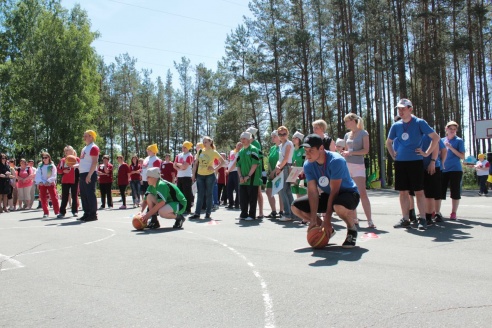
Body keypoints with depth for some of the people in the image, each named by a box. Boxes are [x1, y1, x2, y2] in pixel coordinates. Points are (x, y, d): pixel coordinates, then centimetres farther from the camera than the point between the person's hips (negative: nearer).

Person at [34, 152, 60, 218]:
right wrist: (40, 181, -17)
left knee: (54, 198, -7)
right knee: (43, 199, 3)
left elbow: (53, 175, -8)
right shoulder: (40, 166, 8)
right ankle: (46, 213, 10)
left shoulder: (52, 166, -1)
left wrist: (48, 181, -21)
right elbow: (38, 174, 0)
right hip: (42, 184, 3)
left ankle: (57, 212, -4)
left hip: (51, 183, -3)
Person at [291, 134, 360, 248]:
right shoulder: (308, 165, -11)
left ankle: (352, 229, -8)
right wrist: (313, 219, -24)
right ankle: (328, 229, 11)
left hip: (349, 193, -6)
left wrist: (327, 219, -29)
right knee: (296, 207, -6)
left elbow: (334, 191, -29)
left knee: (338, 205, -42)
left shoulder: (336, 161, -29)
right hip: (327, 195, 6)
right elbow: (313, 191, -15)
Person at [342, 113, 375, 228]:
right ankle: (354, 219, 14)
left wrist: (351, 153, -14)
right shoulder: (347, 135, 15)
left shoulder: (363, 133, -1)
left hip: (358, 166, -5)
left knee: (362, 193, -13)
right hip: (347, 166, 5)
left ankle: (370, 221, -10)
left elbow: (366, 150, -8)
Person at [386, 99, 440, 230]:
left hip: (415, 162, -4)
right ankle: (405, 219, 13)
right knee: (403, 192, 6)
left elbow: (436, 137, -2)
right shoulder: (396, 126, 8)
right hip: (400, 162, 4)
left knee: (418, 191, -1)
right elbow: (388, 142, 23)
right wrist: (393, 155, 11)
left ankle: (422, 219, 5)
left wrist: (427, 153, -5)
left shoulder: (419, 123, -3)